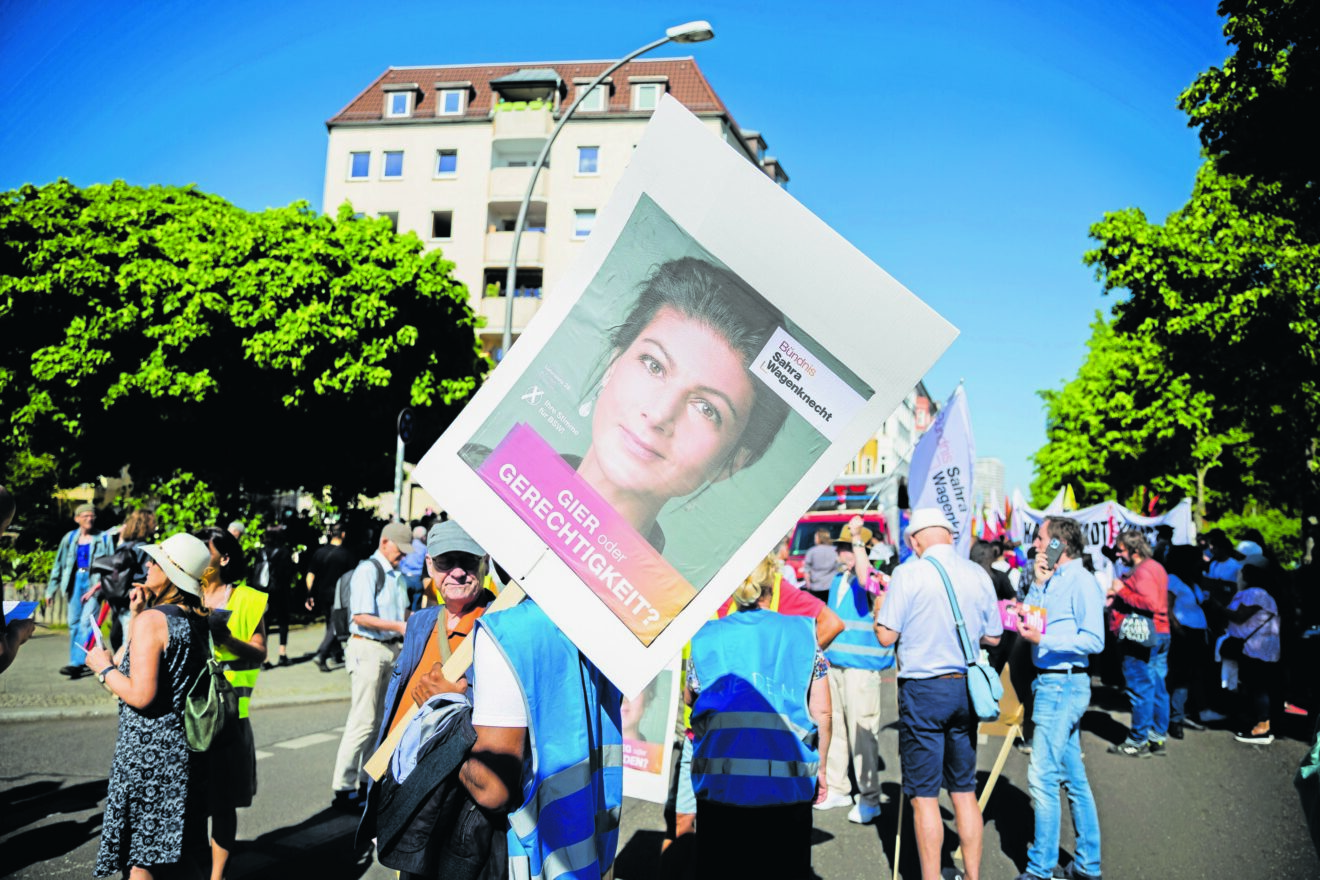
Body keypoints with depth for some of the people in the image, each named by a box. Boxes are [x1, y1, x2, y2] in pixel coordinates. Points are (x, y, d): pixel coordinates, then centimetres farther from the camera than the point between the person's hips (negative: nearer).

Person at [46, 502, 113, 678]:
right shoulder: (69, 539, 10)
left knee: (86, 621, -14)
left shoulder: (103, 539, 1)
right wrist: (51, 590, 15)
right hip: (75, 581, 4)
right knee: (74, 622, 6)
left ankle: (77, 663, -18)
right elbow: (59, 564, 15)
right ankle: (76, 661, 15)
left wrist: (98, 586, -12)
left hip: (94, 582, -4)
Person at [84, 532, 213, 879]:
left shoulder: (152, 619, -17)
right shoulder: (198, 619, 6)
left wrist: (102, 667, -8)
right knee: (180, 851, 19)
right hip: (186, 744, 8)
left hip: (147, 748, -8)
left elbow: (140, 694, -22)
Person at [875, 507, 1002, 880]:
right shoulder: (978, 574, 3)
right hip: (966, 688, 5)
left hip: (923, 689, -5)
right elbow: (993, 636, 12)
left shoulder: (909, 573, -11)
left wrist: (878, 608, 8)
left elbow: (886, 636, -10)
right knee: (964, 790, 15)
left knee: (924, 794, 2)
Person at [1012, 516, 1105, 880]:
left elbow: (1094, 640, -18)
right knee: (1073, 777, 15)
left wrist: (1042, 639, -23)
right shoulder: (1053, 580, 14)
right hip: (1052, 684, 9)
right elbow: (1027, 620, 6)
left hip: (1062, 684, -9)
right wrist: (1037, 584, -2)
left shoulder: (1080, 580, -13)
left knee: (1042, 776, -6)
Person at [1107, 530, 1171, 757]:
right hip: (1160, 635, 10)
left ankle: (1138, 742, 1)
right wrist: (1118, 597, 12)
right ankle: (1158, 738, 19)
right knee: (1157, 688, 13)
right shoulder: (1156, 568, 17)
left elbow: (1151, 603, -26)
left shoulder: (1142, 572, -15)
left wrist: (1122, 591, -17)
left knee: (1140, 690, -4)